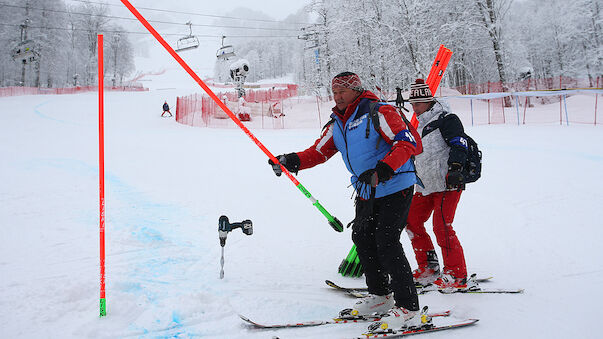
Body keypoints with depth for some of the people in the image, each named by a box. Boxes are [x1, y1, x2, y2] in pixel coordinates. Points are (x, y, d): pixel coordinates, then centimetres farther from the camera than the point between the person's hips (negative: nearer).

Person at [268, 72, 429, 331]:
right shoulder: (337, 124, 8)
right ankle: (381, 296, 29)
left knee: (387, 243, -14)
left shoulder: (379, 113, -16)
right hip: (366, 192, 9)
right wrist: (291, 161, -11)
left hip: (396, 187, -8)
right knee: (362, 238, 12)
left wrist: (382, 170, -36)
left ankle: (408, 309, -6)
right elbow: (319, 152, 7)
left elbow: (407, 144, -23)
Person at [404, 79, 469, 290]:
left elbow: (459, 144, -16)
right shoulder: (422, 126, 23)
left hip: (448, 184, -9)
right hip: (426, 187, 9)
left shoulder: (446, 119, -4)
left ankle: (457, 275, -3)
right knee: (412, 221, 7)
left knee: (442, 227, -13)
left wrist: (455, 168, -29)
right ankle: (428, 268, 18)